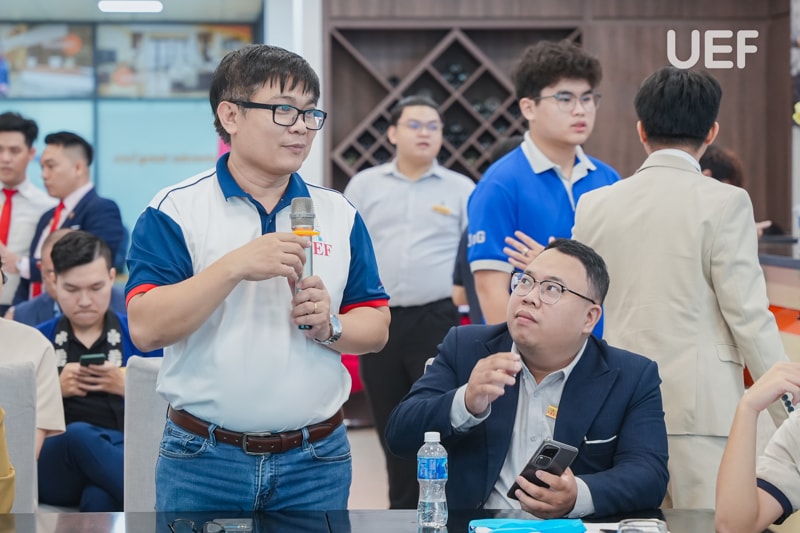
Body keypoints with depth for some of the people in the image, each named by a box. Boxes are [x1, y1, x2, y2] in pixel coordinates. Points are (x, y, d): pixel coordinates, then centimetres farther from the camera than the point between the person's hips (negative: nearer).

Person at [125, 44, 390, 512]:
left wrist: (329, 326, -13)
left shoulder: (339, 214, 7)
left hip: (316, 460, 3)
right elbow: (146, 328, -14)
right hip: (203, 460, -3)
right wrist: (235, 267, -23)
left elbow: (377, 328, 8)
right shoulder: (175, 211, -4)